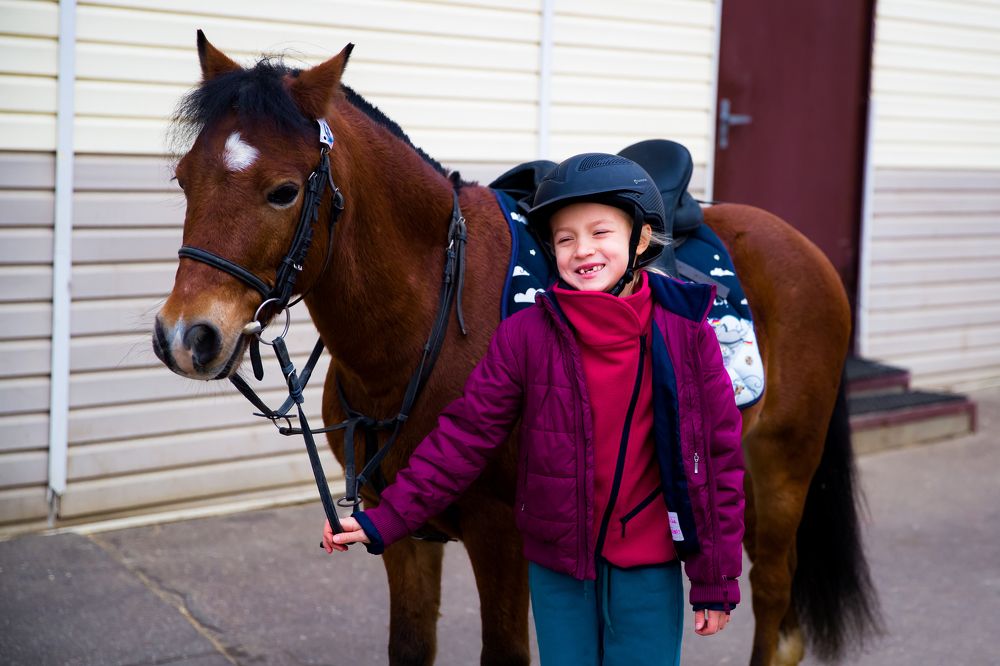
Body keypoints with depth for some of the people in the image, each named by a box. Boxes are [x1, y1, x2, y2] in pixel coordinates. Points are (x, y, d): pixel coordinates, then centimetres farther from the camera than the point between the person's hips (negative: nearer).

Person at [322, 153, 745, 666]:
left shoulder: (687, 331, -7)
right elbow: (466, 435, -4)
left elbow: (719, 455, -3)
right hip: (556, 565, 1)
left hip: (648, 567, -1)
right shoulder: (525, 335, -7)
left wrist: (716, 580, -1)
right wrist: (385, 520, -11)